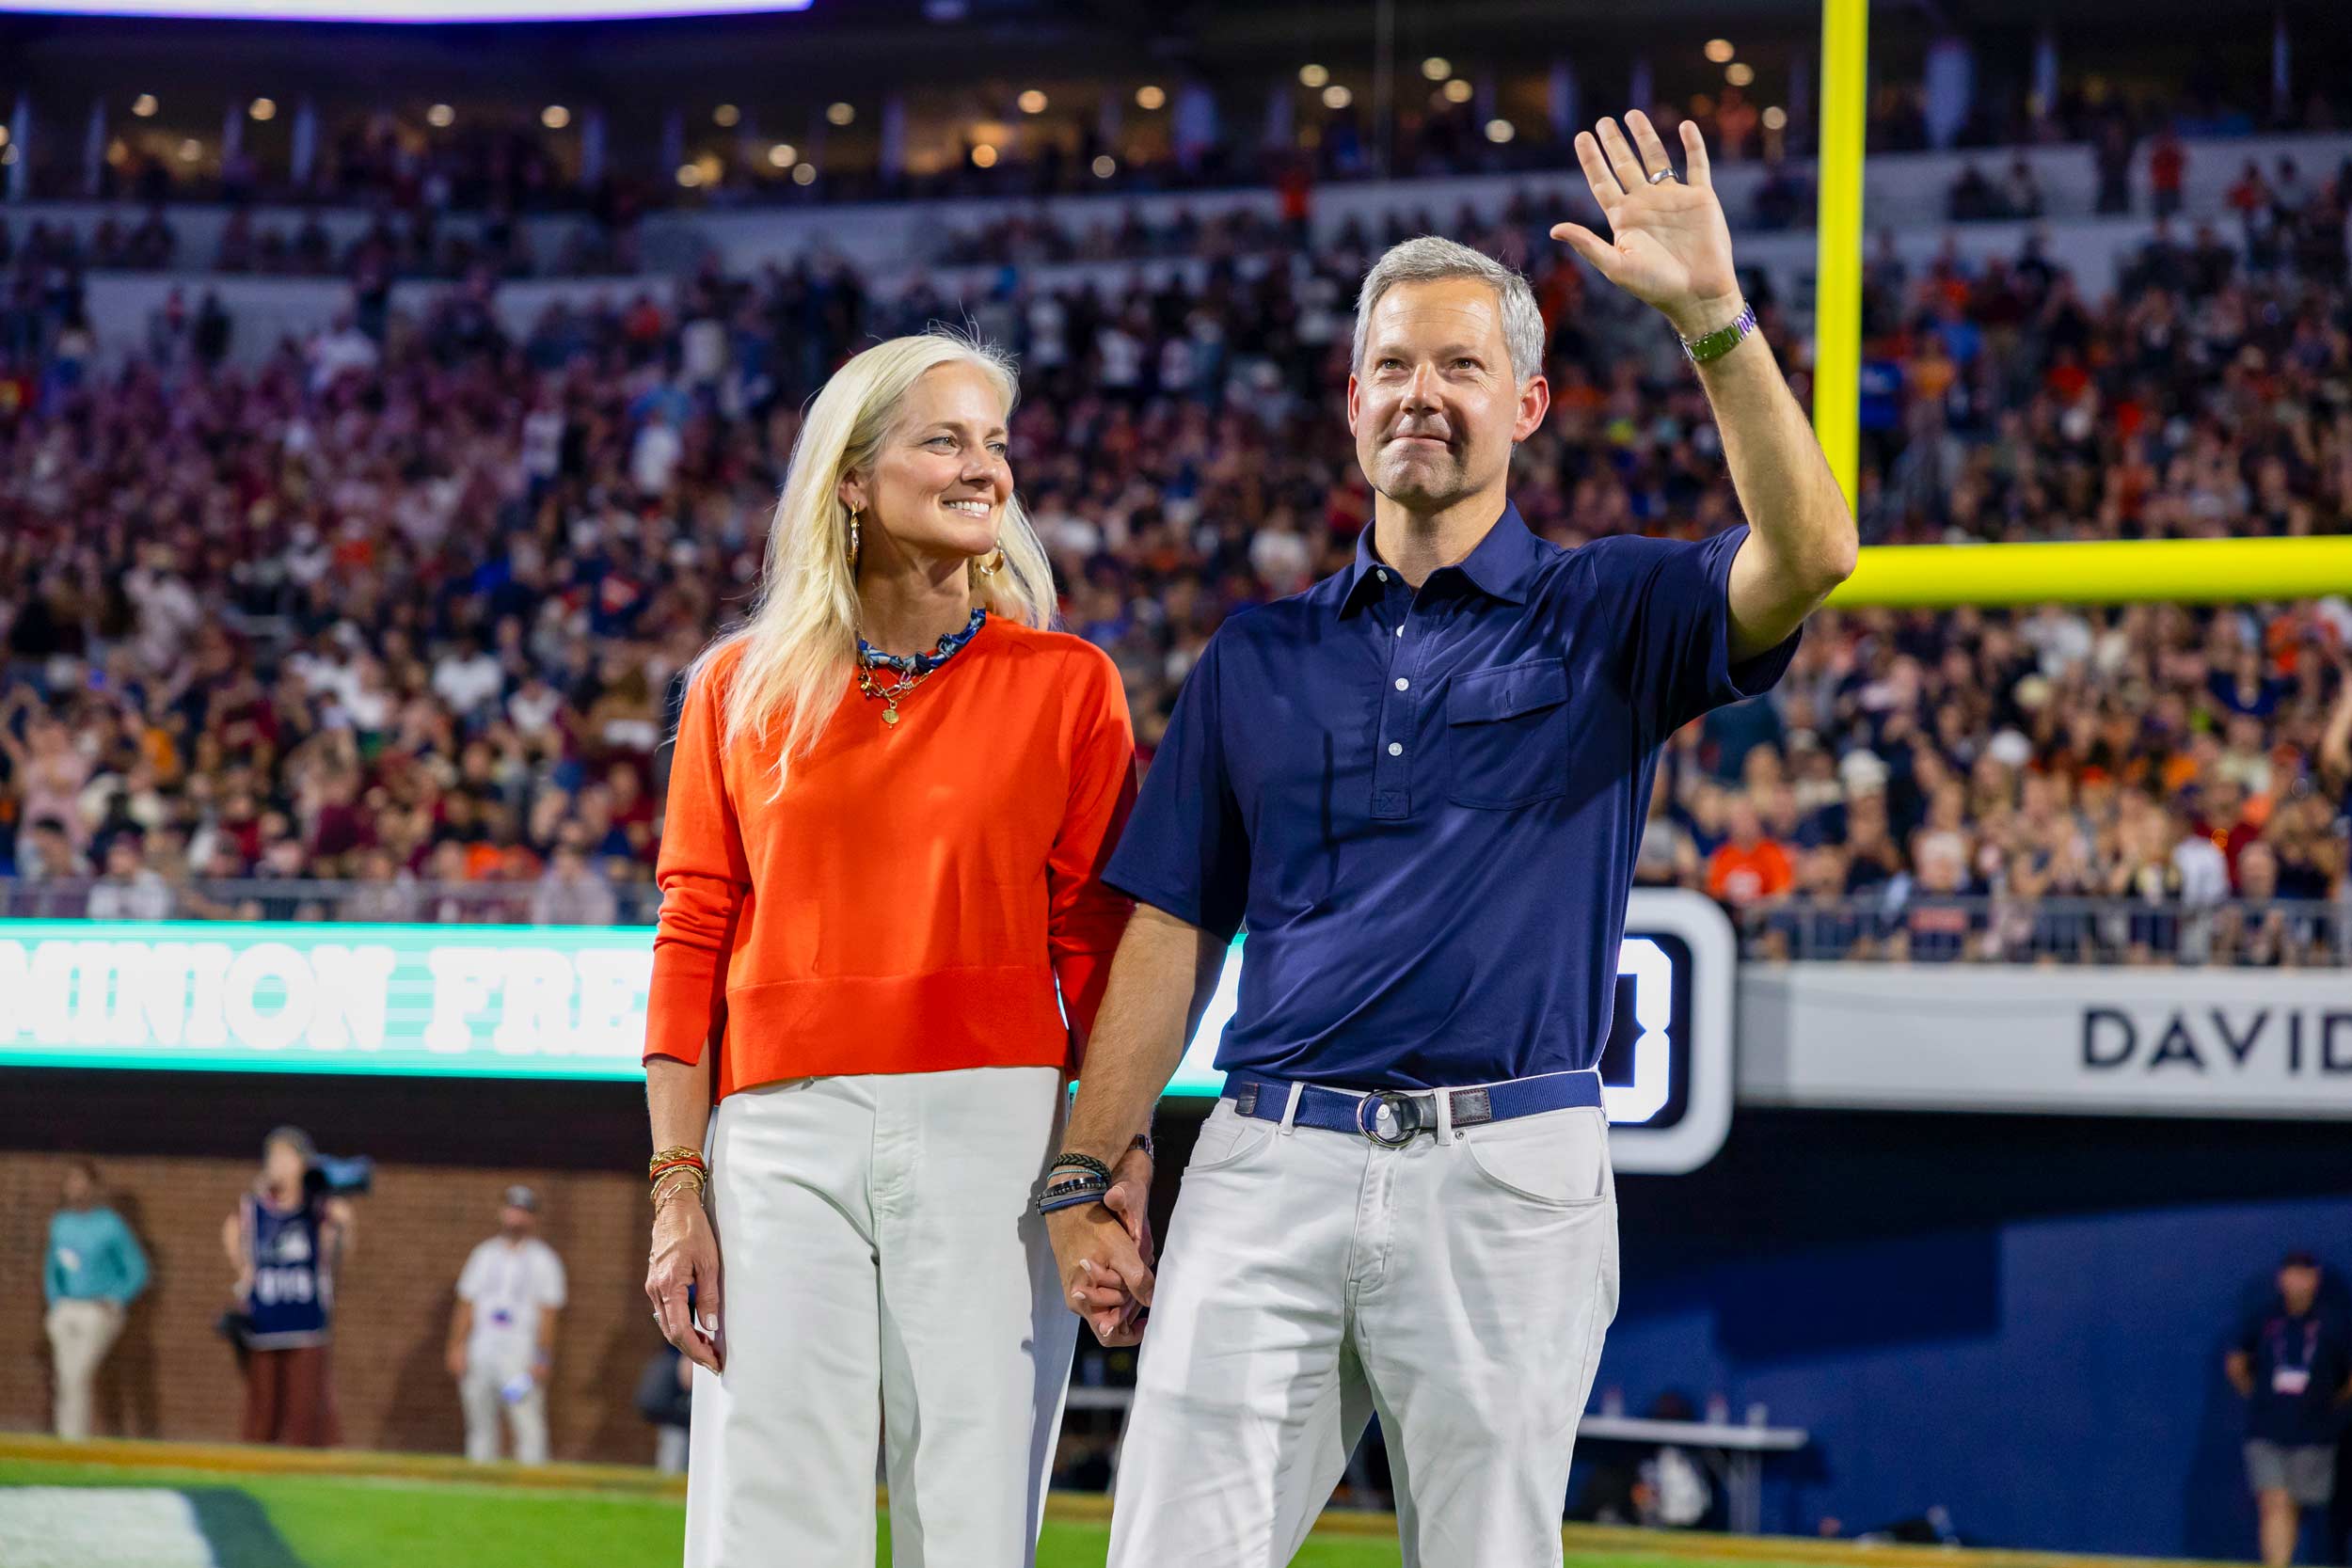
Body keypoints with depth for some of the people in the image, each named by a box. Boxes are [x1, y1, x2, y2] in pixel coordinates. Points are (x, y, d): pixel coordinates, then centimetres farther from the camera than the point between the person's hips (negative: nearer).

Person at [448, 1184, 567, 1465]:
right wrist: (457, 1347, 5)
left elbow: (548, 1314, -3)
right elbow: (465, 1305, 15)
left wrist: (542, 1358, -13)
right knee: (480, 1424, 6)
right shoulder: (484, 1255, 17)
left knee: (528, 1425, -14)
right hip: (480, 1352, 4)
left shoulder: (543, 1260, 4)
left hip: (521, 1355, -4)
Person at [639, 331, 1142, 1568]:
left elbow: (1100, 952, 4)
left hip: (993, 1135, -1)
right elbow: (690, 945, 8)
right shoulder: (740, 688, 9)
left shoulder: (1067, 685, 6)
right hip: (780, 1138, 1)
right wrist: (677, 1188, 1)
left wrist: (1118, 1184, -4)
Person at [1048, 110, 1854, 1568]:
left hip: (1506, 1173, -2)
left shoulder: (1606, 616, 7)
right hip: (1270, 1163, 2)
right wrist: (1086, 1181, 5)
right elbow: (1174, 930, 14)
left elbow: (1808, 556, -13)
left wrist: (1713, 316, -23)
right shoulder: (1258, 656, 15)